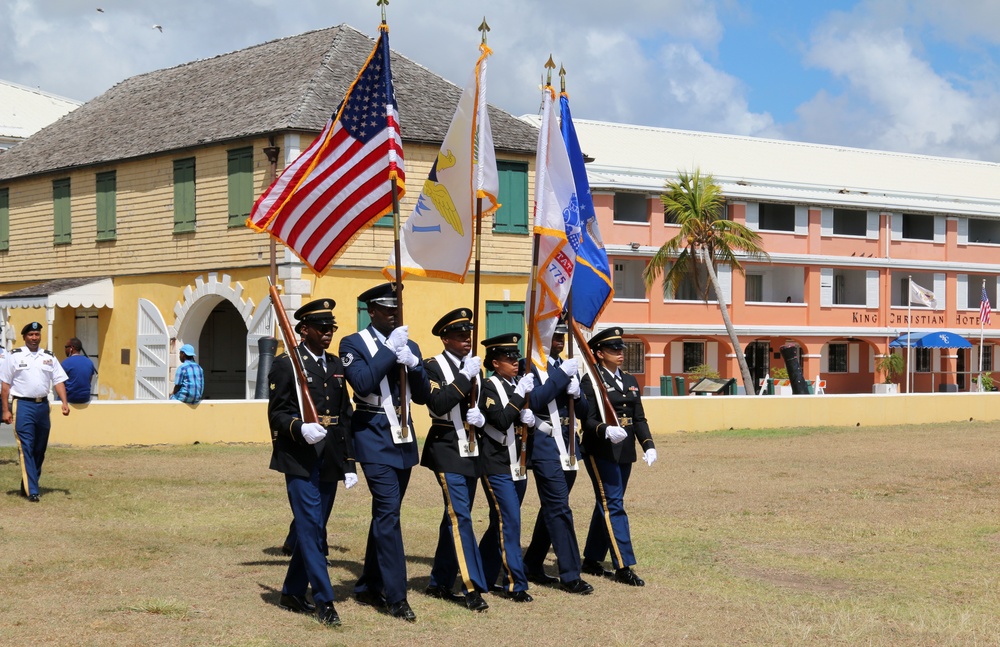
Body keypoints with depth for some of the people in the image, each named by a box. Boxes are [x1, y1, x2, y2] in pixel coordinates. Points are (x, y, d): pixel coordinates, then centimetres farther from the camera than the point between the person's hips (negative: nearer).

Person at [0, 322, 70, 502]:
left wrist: (64, 402, -7)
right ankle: (31, 491, -11)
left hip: (43, 405, 4)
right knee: (26, 448, -9)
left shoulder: (49, 357, 10)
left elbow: (58, 381, 8)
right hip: (23, 406, -4)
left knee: (40, 449, 9)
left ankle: (27, 484, 25)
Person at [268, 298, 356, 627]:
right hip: (300, 460, -6)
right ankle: (324, 600, -6)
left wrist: (349, 463, 11)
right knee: (311, 527, -8)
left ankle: (293, 593, 24)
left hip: (329, 461, 6)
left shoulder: (336, 365, 15)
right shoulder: (286, 363, -4)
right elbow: (277, 413, -7)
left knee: (313, 528, 11)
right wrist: (300, 428, -27)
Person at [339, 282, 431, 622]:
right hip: (374, 436, -6)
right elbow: (363, 383, -20)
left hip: (403, 437, 6)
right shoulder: (354, 343, -4)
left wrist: (413, 363, -10)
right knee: (388, 512, -13)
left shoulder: (409, 346, 13)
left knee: (385, 514, 12)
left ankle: (369, 586, 23)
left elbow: (422, 396, 6)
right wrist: (390, 349, -18)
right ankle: (396, 597, -10)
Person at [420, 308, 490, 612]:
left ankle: (440, 583, 20)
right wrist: (464, 377, -23)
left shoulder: (474, 368, 12)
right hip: (448, 450, -7)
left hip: (471, 452, 7)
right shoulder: (434, 366, -7)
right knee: (460, 517, -12)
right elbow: (438, 404, -22)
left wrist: (481, 417, -5)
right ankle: (473, 588, -13)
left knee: (455, 518, 11)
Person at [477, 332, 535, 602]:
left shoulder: (518, 387, 13)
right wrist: (520, 395, -24)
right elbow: (501, 421, -23)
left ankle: (483, 575, 24)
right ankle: (515, 584, -7)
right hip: (497, 467, -8)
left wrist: (529, 418, -4)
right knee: (510, 523, -10)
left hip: (517, 467, 8)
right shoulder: (490, 387, -11)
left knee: (501, 522, 13)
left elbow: (525, 418, 17)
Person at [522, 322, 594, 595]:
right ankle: (570, 575, -9)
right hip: (546, 447, -8)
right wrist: (562, 375, -22)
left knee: (551, 509, 13)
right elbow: (534, 401, -21)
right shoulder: (530, 366, -6)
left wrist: (576, 393, -7)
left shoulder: (567, 367, 16)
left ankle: (532, 566, 24)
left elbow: (583, 412, 15)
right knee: (559, 509, -11)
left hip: (568, 449, 8)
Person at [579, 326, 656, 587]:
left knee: (607, 506, 13)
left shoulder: (630, 381, 15)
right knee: (613, 506, -7)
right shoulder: (591, 381, -7)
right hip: (601, 452, -7)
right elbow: (587, 420, -13)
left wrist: (648, 445, 0)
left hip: (624, 453, 7)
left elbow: (639, 418, 14)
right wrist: (607, 431, -32)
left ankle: (592, 559, 23)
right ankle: (623, 567, -7)